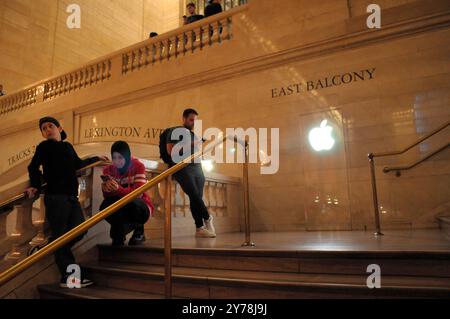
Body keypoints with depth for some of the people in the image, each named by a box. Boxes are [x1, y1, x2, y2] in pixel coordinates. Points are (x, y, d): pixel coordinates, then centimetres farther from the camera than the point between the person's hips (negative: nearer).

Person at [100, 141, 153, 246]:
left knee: (132, 202, -35)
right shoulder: (108, 169, -5)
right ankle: (119, 234, 1)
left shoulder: (138, 166, -16)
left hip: (140, 210, -3)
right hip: (121, 210, 3)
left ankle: (139, 230, -3)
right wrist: (107, 189, -37)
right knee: (104, 207, -27)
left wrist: (118, 189, -44)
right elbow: (106, 194, -13)